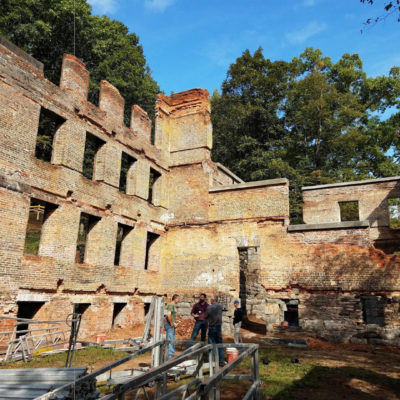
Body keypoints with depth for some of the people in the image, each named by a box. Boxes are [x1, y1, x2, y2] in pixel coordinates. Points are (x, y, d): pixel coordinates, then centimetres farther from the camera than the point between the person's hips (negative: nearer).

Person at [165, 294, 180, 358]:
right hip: (169, 324, -10)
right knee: (170, 339, -7)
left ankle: (171, 353, 26)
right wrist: (171, 323, -20)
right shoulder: (171, 305, -16)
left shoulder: (174, 305, 15)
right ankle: (169, 354, -3)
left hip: (172, 324, 10)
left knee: (173, 340, 17)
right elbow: (168, 314, -27)